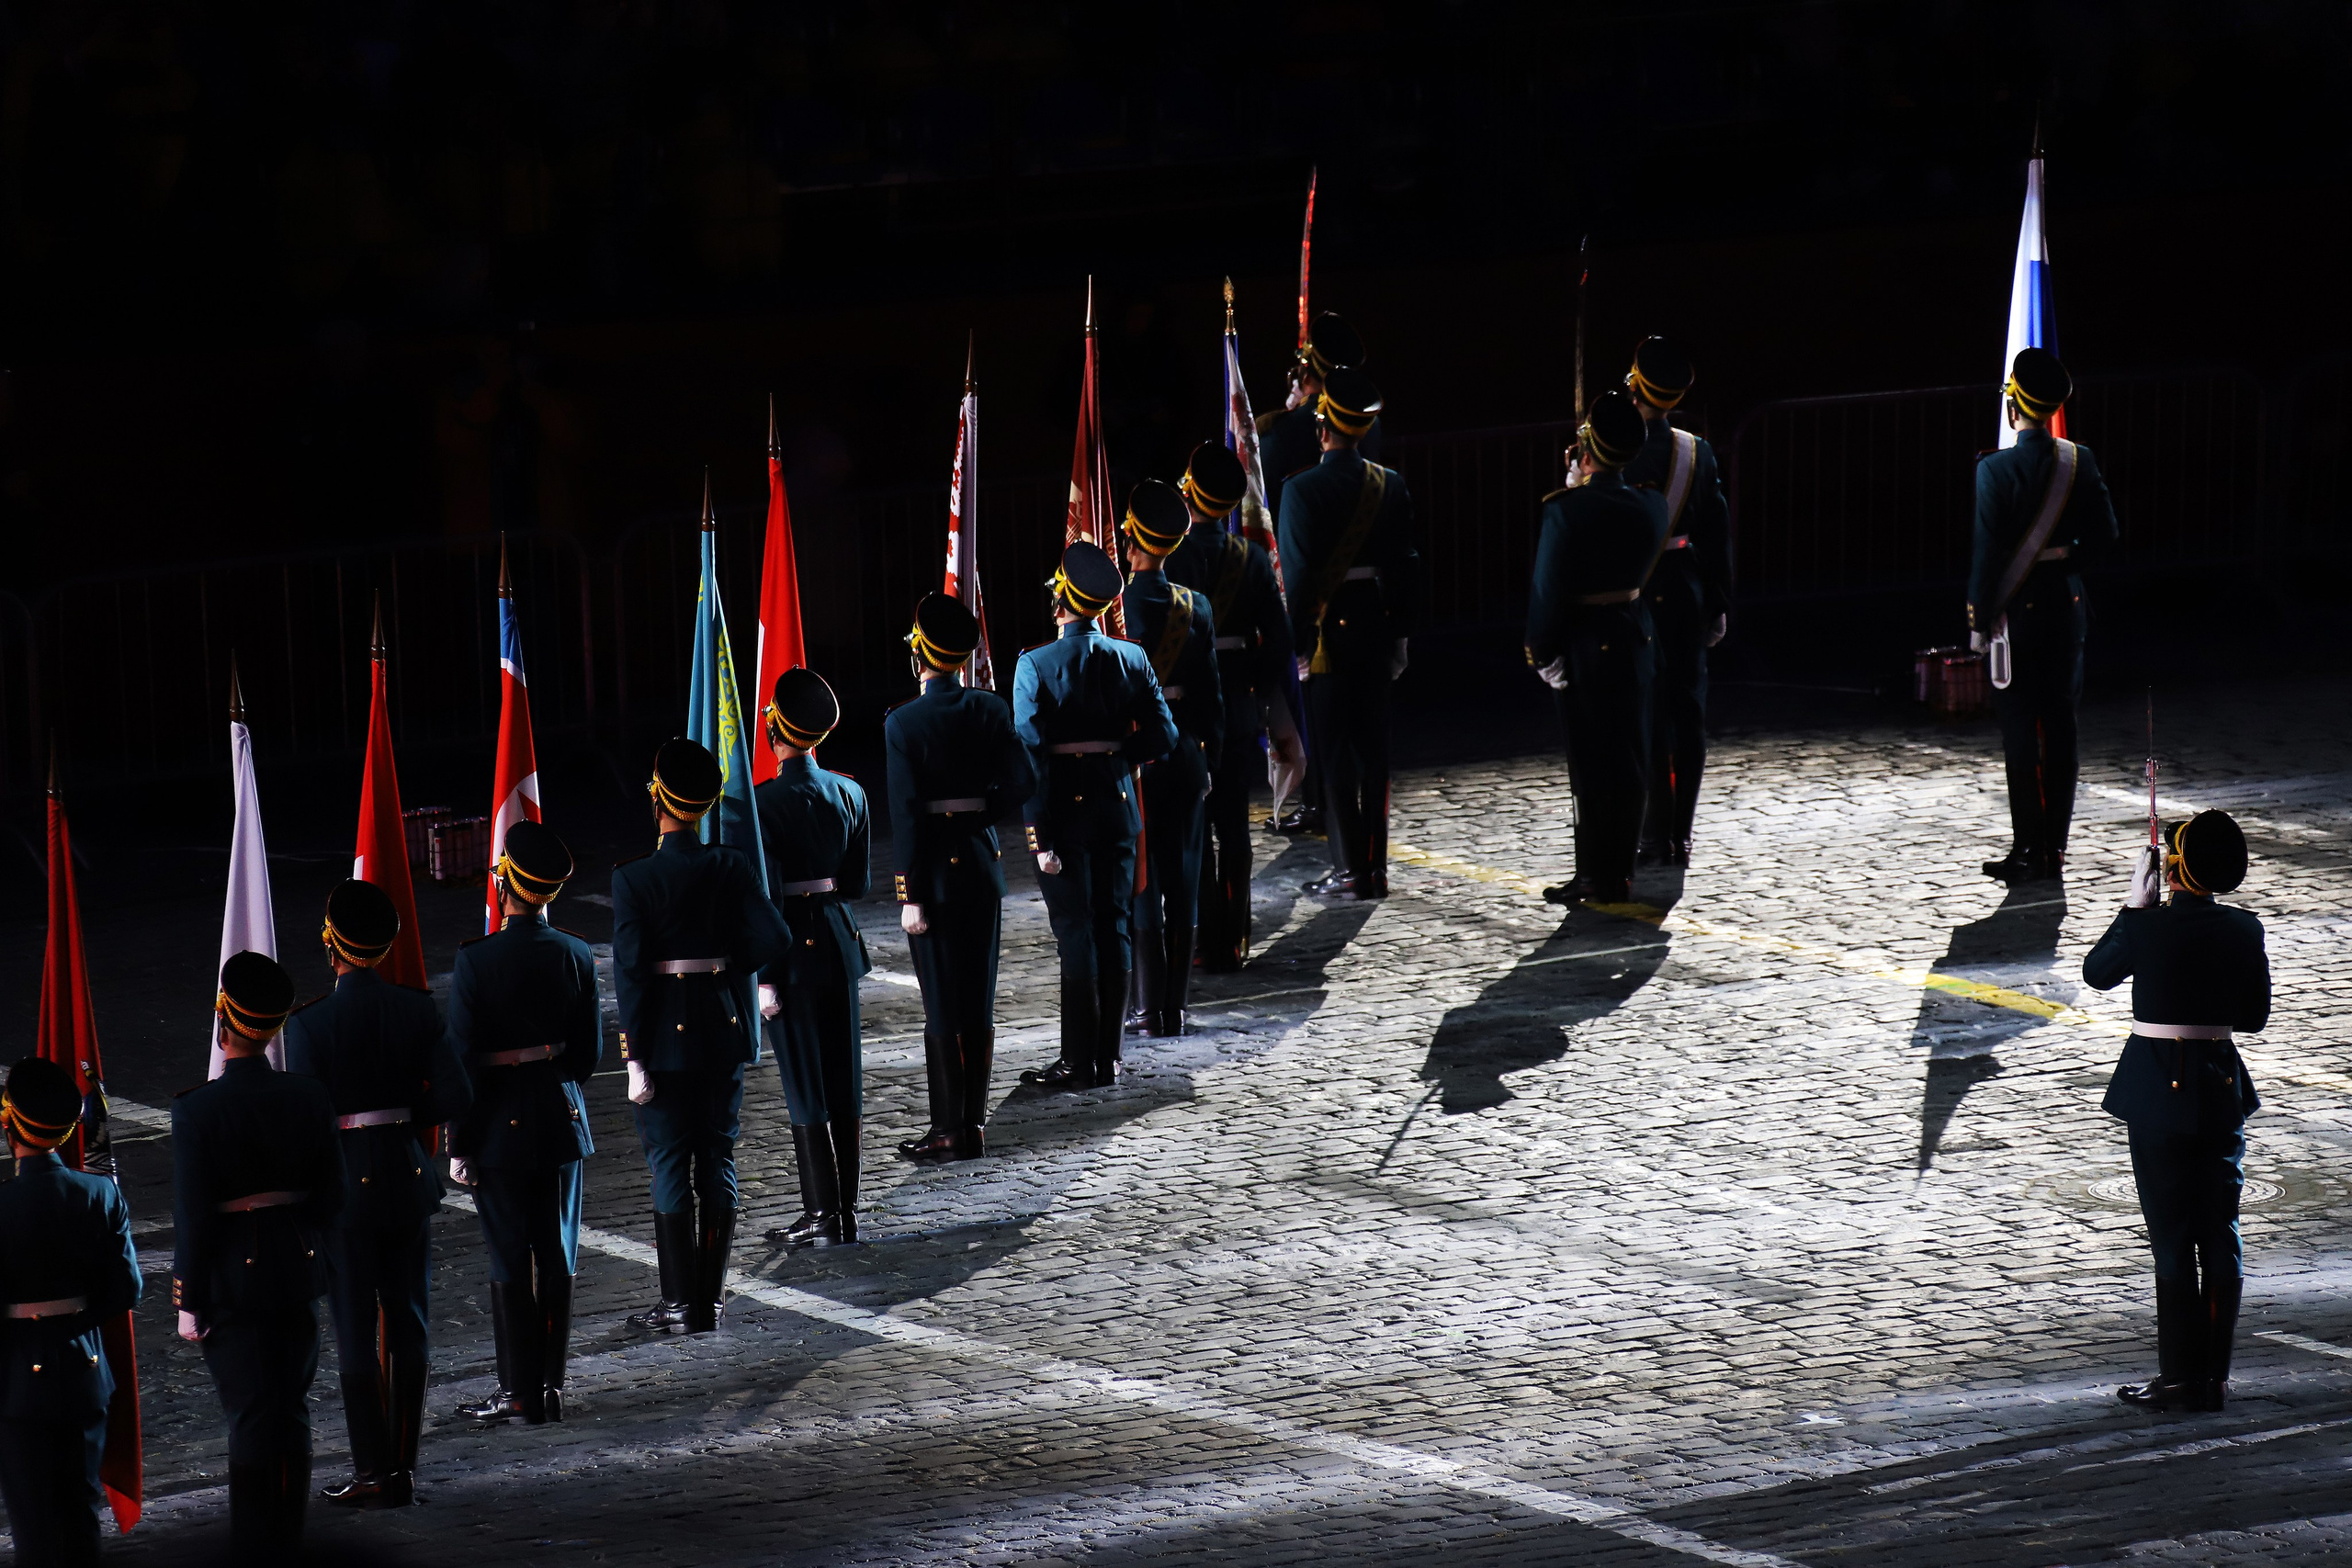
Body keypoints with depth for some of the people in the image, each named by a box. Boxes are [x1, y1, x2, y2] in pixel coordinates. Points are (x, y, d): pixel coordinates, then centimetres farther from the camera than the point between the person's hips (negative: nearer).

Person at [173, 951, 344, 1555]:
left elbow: (193, 1216, -15)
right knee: (292, 1409, 14)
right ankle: (288, 1543, 22)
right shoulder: (310, 1097, -4)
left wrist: (189, 1301, -7)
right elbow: (331, 1197, 3)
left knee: (250, 1417, 2)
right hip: (298, 1275, 4)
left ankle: (255, 1550, 7)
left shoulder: (196, 1109, -18)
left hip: (232, 1279, -4)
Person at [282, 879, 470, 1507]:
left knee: (356, 1331, 3)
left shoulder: (309, 1023, -13)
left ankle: (373, 1472, 6)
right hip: (409, 1178, 4)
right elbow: (456, 1094, -6)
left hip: (345, 1181, -3)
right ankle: (403, 1467, 15)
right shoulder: (418, 1011, -3)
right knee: (408, 1323, 11)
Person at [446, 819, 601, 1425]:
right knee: (557, 1257, 10)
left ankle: (519, 1392, 6)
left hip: (499, 1126, -4)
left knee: (510, 1261, 3)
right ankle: (551, 1383, 15)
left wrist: (457, 1144, -6)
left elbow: (462, 1057, -14)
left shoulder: (476, 959, -16)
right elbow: (590, 1051, 5)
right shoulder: (576, 955, -3)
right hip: (563, 1122, 4)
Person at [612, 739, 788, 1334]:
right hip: (726, 1035, 3)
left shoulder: (635, 879, -12)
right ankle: (712, 1298, 13)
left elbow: (630, 971, -14)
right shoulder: (733, 868, -3)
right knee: (718, 1163, 10)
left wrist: (635, 1057, -10)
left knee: (670, 1168, 4)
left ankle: (681, 1301, 5)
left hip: (667, 1039, -3)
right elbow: (773, 940, -9)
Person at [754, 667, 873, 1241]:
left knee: (805, 1087, -1)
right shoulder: (849, 794, 3)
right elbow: (858, 883, 9)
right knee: (843, 1081, 11)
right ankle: (847, 1212, 16)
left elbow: (766, 897, -17)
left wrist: (764, 977, -14)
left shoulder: (764, 803, -15)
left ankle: (823, 1215, 0)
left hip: (794, 950, -6)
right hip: (840, 942, 6)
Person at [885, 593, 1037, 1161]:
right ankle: (975, 1123, 15)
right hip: (983, 865, 4)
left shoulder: (903, 723, -13)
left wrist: (910, 895, -13)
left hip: (934, 871, -4)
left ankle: (950, 1130, 2)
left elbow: (906, 812, -15)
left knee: (942, 1005, 0)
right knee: (979, 998, 11)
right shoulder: (990, 709, -1)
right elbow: (1022, 780, -6)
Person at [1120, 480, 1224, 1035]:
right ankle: (1175, 1008, 11)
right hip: (1184, 755, 3)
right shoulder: (1195, 607, -2)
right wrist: (1210, 753, 13)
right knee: (1180, 880, 9)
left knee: (1138, 884, 2)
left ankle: (1151, 1009, 0)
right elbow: (1209, 690, 3)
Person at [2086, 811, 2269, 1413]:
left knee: (2172, 1241, 2)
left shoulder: (2148, 929, -15)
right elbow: (2256, 1015, 6)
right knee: (2220, 1237, 11)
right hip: (2222, 1087, 4)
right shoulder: (2244, 931, -3)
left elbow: (2096, 972, 5)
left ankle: (2182, 1377, 5)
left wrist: (2135, 903, 8)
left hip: (2159, 1090, -4)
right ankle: (2215, 1376, 14)